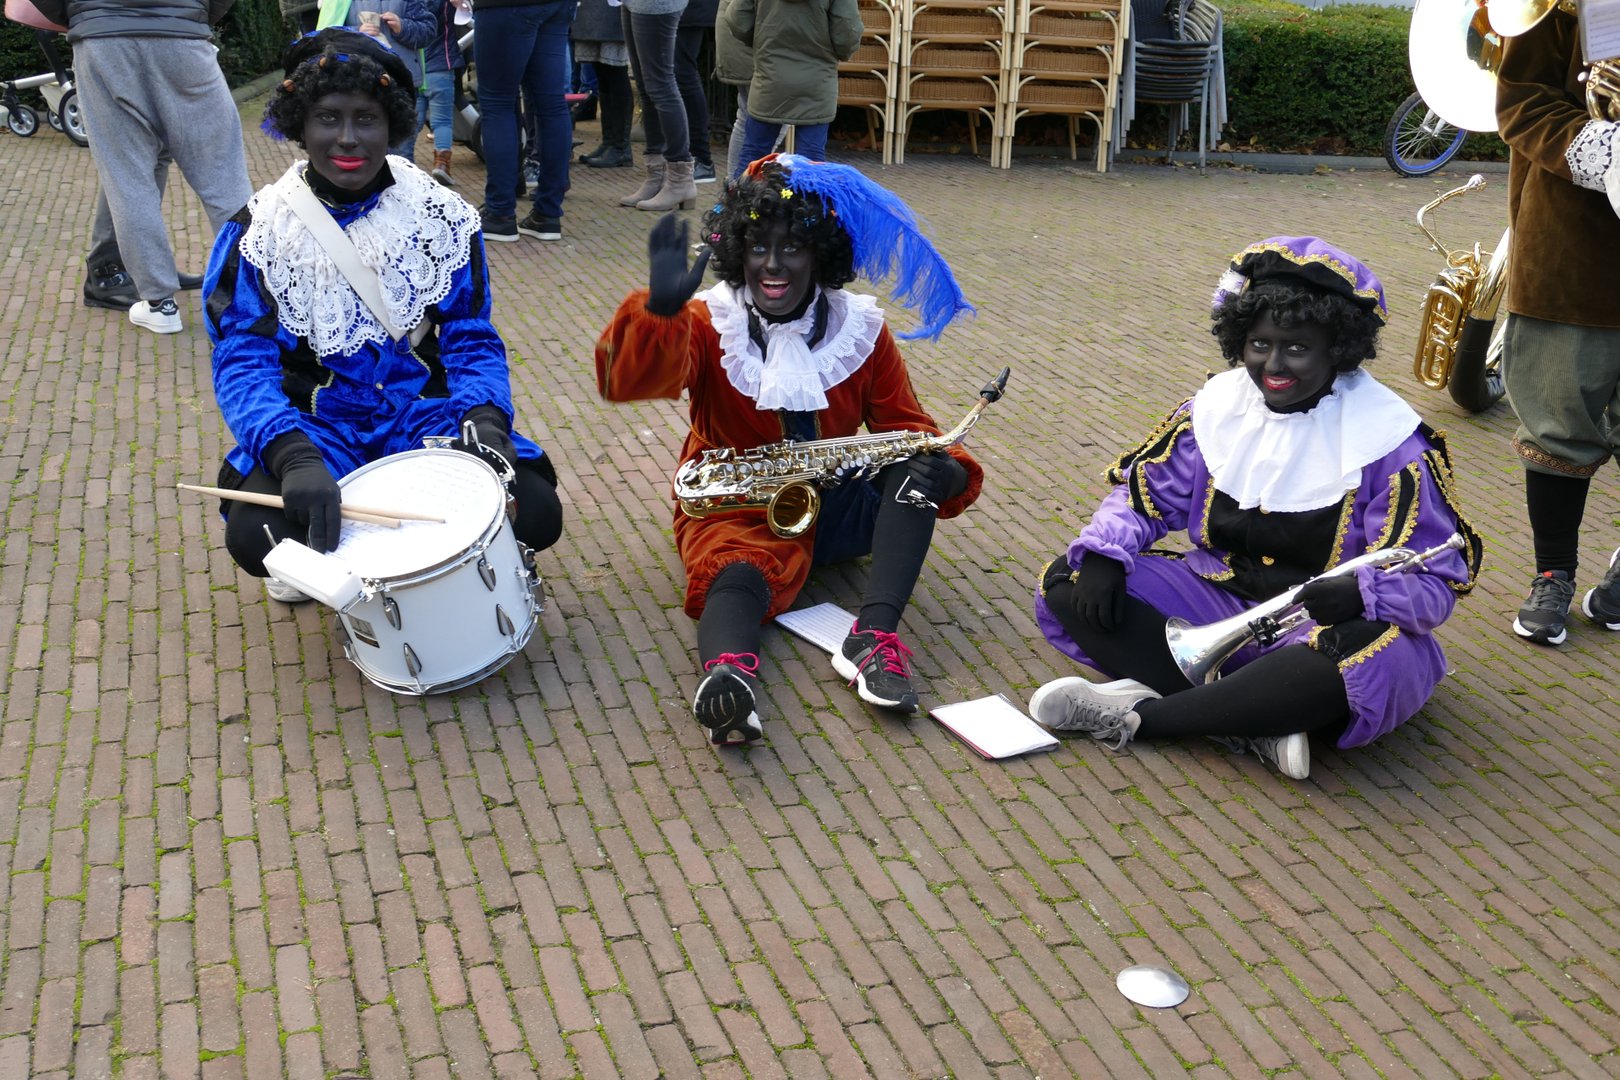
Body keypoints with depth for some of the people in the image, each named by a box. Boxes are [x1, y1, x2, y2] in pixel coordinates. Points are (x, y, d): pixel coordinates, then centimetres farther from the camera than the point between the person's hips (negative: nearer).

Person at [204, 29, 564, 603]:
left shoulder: (441, 216, -3)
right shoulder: (259, 231, -6)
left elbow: (470, 339, -2)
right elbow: (243, 358, -14)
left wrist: (485, 420, -25)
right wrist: (293, 456, -34)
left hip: (426, 412, 1)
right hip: (316, 422, -1)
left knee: (535, 513, -23)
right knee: (254, 533, -30)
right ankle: (321, 555, 9)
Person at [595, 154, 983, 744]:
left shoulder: (860, 330, -2)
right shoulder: (707, 324, -10)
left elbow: (907, 426, 2)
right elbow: (623, 379, -28)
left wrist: (945, 470, -22)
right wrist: (659, 308, -48)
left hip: (833, 506, 3)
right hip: (735, 509, -3)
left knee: (920, 463, -21)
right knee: (736, 576, -35)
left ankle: (874, 636, -34)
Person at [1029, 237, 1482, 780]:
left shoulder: (1389, 442, -11)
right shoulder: (1218, 404, 2)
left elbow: (1435, 581, -14)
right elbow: (1142, 490, 9)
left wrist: (1361, 593, -37)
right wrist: (1103, 553, -13)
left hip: (1317, 628, -4)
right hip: (1216, 603, 4)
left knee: (1373, 659, -40)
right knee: (1067, 587, -13)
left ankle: (1137, 713, -28)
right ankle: (1255, 721, -25)